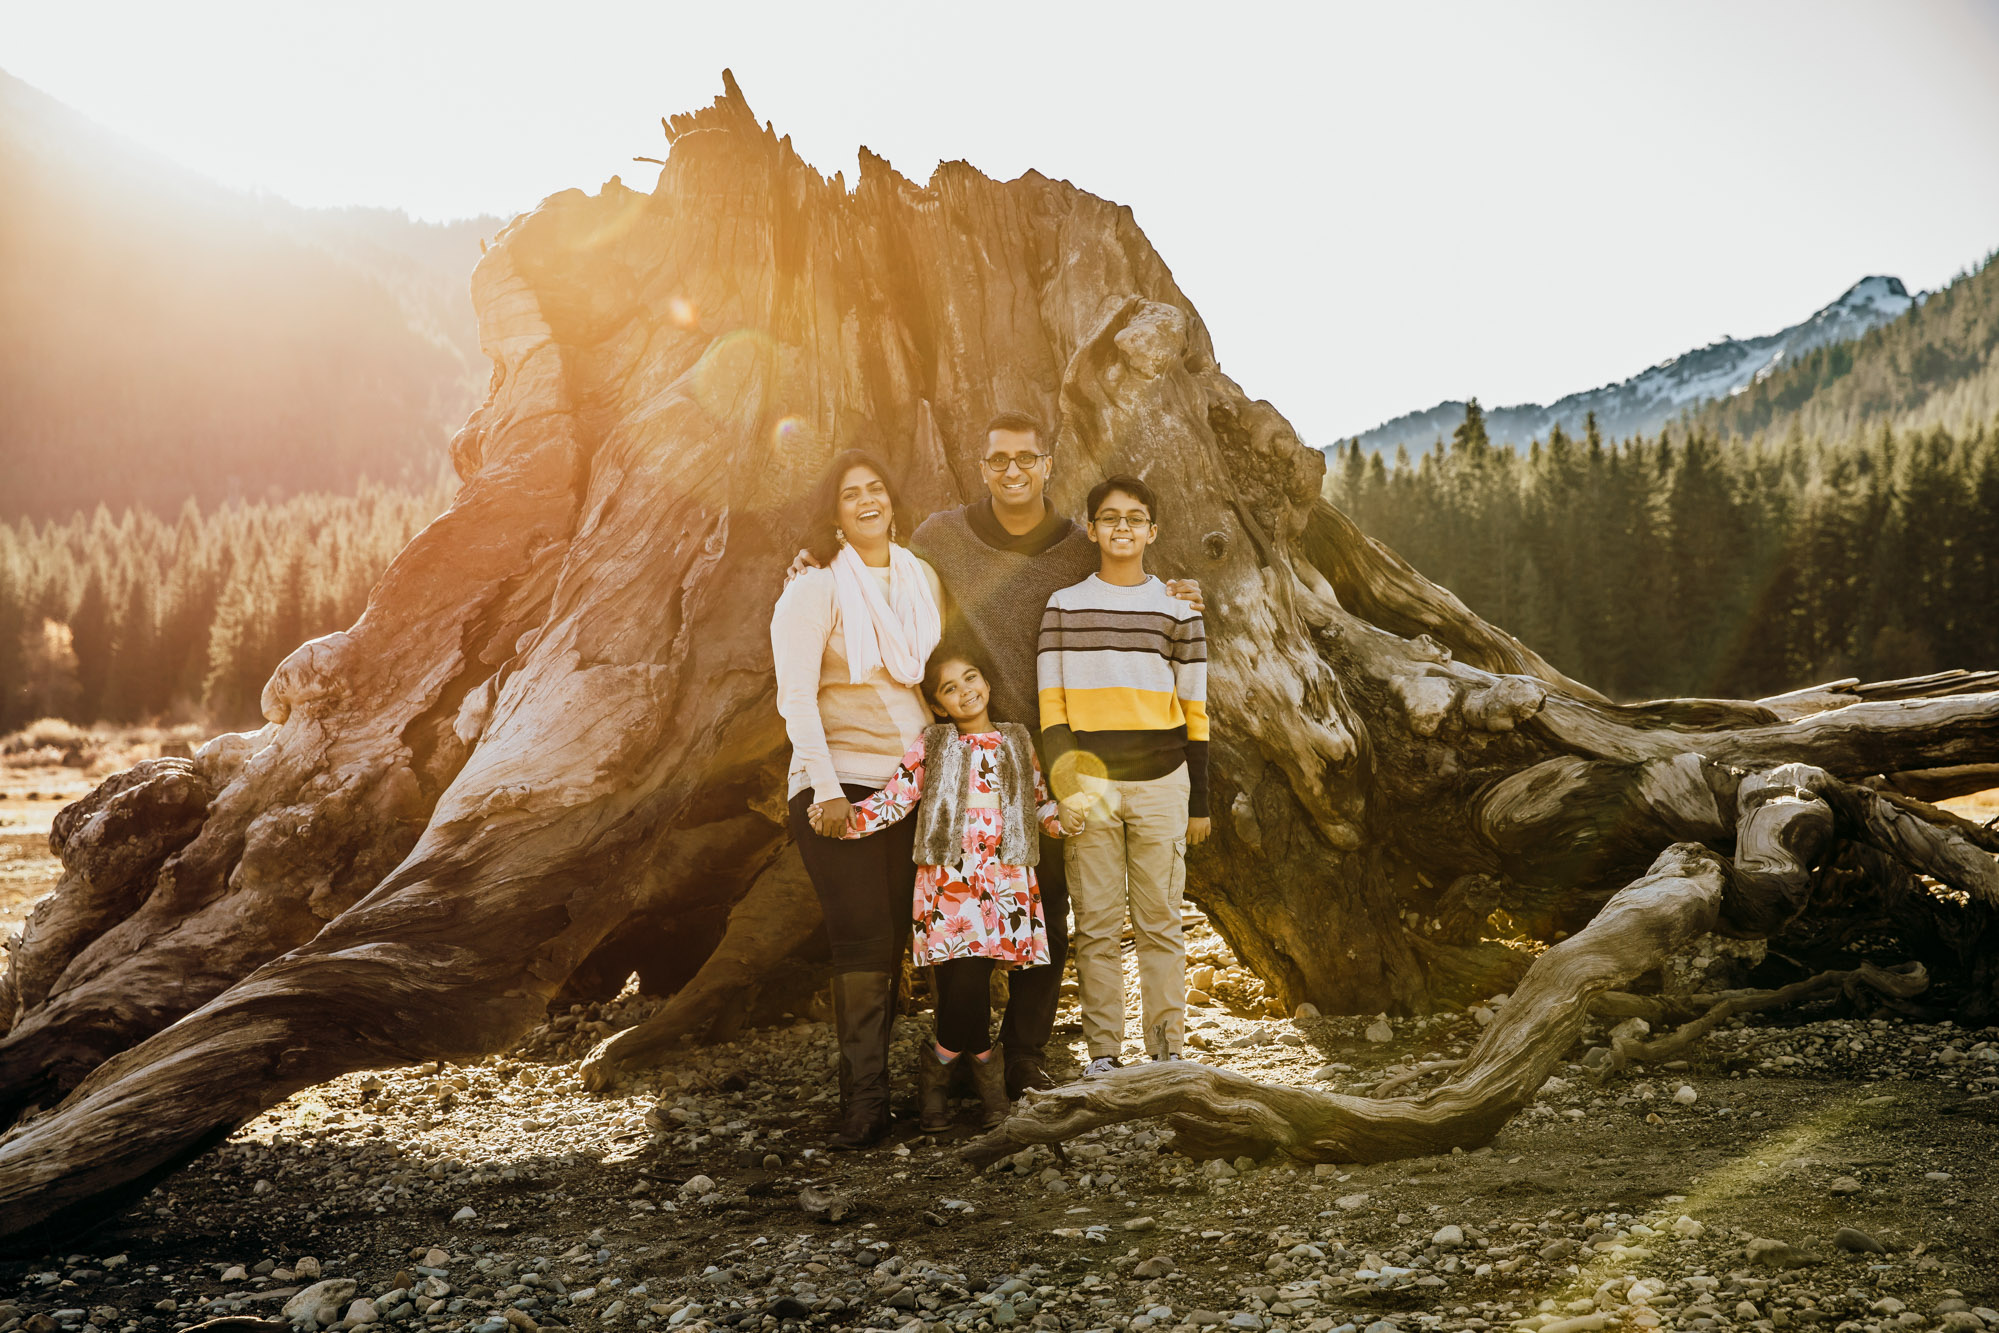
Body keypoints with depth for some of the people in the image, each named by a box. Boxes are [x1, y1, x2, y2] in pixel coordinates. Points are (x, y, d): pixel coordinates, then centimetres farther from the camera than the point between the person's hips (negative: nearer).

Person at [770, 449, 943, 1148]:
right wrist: (826, 789, -18)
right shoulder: (814, 590, -3)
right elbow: (796, 696, -10)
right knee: (863, 940, -7)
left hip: (914, 781, 4)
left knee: (896, 937, 3)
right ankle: (864, 1099, -1)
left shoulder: (924, 581, 12)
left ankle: (869, 1085, 14)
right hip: (840, 783, -4)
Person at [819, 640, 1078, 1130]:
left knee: (969, 991, -9)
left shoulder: (1017, 742, 17)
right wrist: (847, 818, -16)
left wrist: (1062, 817, 3)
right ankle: (986, 1069, 12)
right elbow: (894, 799, -1)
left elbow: (1040, 801, 23)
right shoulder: (931, 747, 9)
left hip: (1005, 884, 2)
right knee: (963, 989, -14)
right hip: (947, 884, -2)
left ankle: (939, 1063, 17)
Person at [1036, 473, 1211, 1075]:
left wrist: (1199, 801, 6)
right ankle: (1103, 1050, 8)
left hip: (1159, 783, 0)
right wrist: (1059, 788, -2)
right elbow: (1051, 707, 5)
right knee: (1096, 924, 1)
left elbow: (1195, 711, 8)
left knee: (1159, 922, 2)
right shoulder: (1063, 606, 7)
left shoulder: (1177, 608, 7)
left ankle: (1168, 1048, 9)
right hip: (1087, 782, 0)